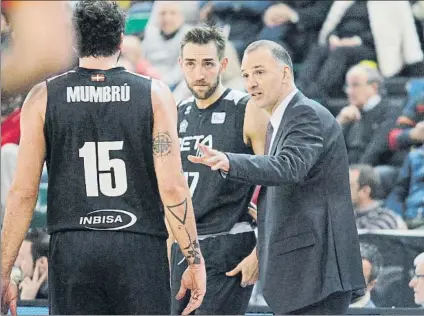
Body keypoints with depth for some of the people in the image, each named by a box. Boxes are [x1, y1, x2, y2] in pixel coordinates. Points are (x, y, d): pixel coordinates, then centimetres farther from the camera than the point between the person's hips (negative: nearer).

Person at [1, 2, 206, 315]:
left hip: (71, 253, 1)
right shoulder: (154, 95, 1)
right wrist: (195, 261, 2)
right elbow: (172, 187, -5)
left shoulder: (44, 98, 3)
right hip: (140, 249, -1)